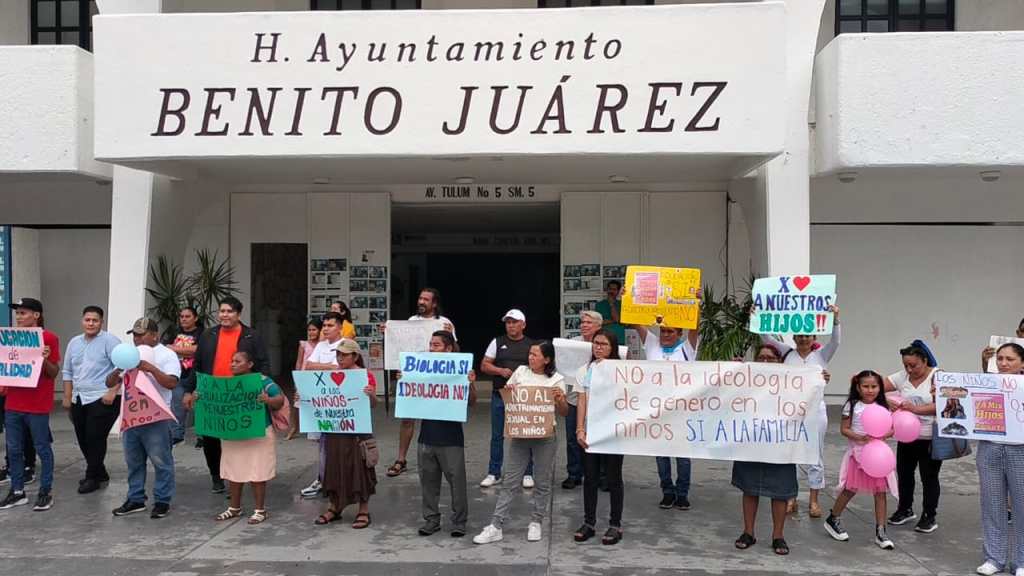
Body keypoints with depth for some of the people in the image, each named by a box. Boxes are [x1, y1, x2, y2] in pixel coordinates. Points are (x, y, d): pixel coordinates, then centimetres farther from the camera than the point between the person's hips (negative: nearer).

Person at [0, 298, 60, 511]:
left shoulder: (49, 338, -8)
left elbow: (54, 373, -6)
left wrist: (45, 360, -24)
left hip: (38, 406, -6)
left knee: (42, 448, 3)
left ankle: (46, 492, 10)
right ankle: (17, 492, 21)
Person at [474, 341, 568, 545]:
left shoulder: (556, 379, -1)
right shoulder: (521, 371, 4)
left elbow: (564, 412, -1)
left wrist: (560, 399, -22)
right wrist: (507, 391, -7)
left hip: (545, 436, -1)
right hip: (519, 434, 1)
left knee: (543, 482, 7)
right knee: (511, 481, 3)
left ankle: (536, 523, 24)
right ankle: (496, 526, 6)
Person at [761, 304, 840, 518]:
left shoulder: (821, 355, 3)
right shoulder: (787, 352, 5)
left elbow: (835, 341, -13)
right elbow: (766, 338, 0)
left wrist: (835, 319, -28)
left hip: (815, 410, -1)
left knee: (814, 456, 7)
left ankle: (813, 500, 18)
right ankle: (790, 498, 18)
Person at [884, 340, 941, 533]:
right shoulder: (902, 377, 1)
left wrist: (916, 409, -32)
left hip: (931, 438, -5)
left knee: (929, 477, 4)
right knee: (904, 473, 14)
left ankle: (929, 517, 19)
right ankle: (905, 509, 33)